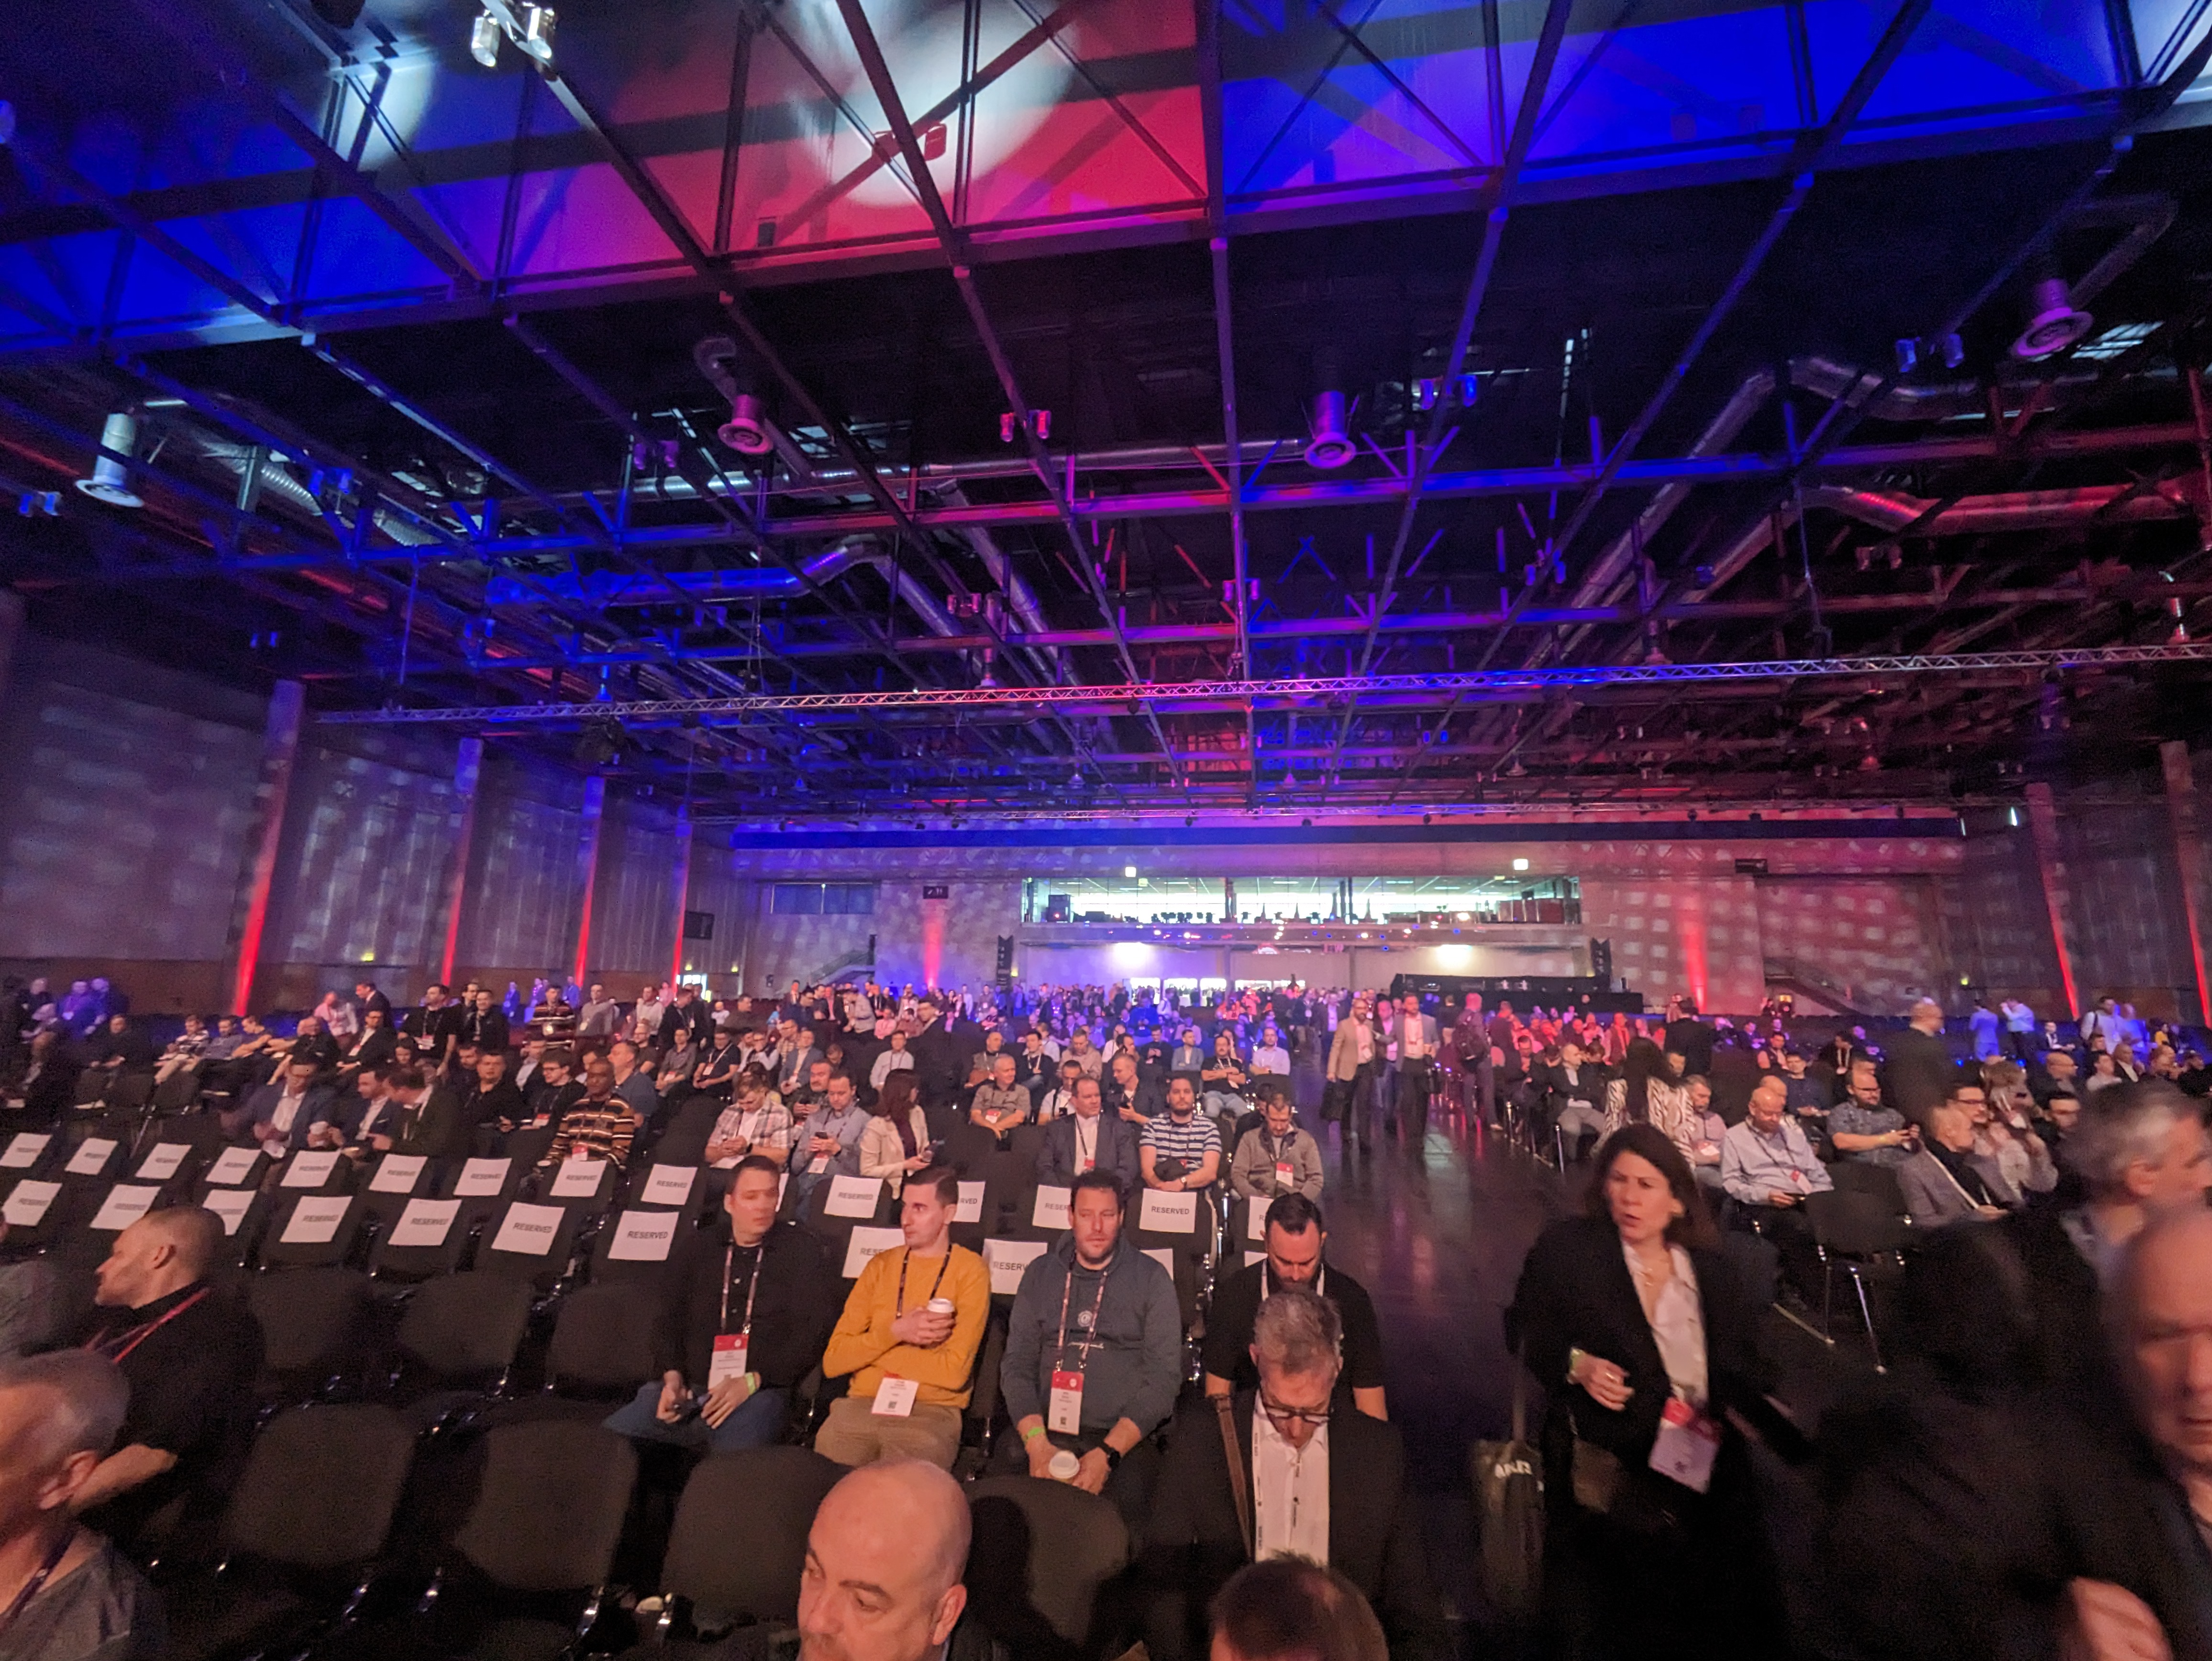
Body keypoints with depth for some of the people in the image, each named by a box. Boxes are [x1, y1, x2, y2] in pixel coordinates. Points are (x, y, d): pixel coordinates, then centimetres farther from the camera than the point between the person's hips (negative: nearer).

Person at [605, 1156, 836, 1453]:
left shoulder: (799, 1250, 6)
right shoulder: (696, 1247, 18)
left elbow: (812, 1335, 0)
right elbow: (669, 1321, 17)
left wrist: (752, 1381, -11)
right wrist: (672, 1376, -2)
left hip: (759, 1392, -4)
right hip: (687, 1388, 4)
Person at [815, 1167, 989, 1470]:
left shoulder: (969, 1271, -2)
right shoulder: (881, 1264, 11)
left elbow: (954, 1371, -11)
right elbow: (832, 1361, 6)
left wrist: (871, 1351, -2)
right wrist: (895, 1332, -10)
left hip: (932, 1412, -4)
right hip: (861, 1405, 4)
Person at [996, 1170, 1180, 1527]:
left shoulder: (1151, 1278, 4)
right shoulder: (1041, 1273, 11)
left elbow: (1163, 1376, -3)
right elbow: (1017, 1364, 8)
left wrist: (1108, 1453, -14)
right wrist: (1036, 1441, -10)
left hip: (1124, 1437, -2)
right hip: (1045, 1428, 3)